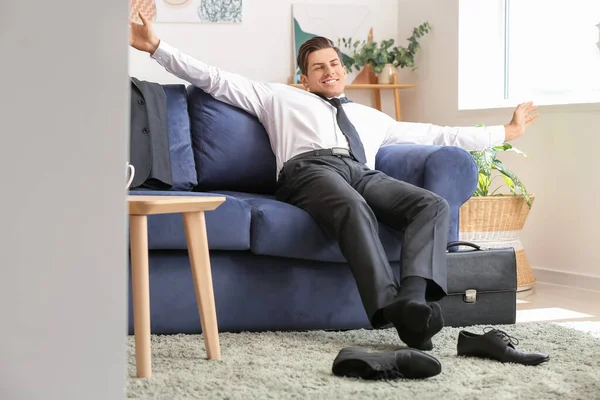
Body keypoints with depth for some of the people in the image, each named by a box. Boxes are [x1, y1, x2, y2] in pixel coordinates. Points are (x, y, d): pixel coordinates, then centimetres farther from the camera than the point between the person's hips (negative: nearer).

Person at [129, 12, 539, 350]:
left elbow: (436, 134, 40)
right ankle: (391, 306, -57)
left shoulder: (371, 116, 40)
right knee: (353, 207, -41)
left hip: (365, 175, 5)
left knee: (434, 205, -26)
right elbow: (214, 79, 25)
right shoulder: (281, 97, 31)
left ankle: (413, 297, -47)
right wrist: (157, 47, 14)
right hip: (312, 168, -4)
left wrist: (506, 132, 39)